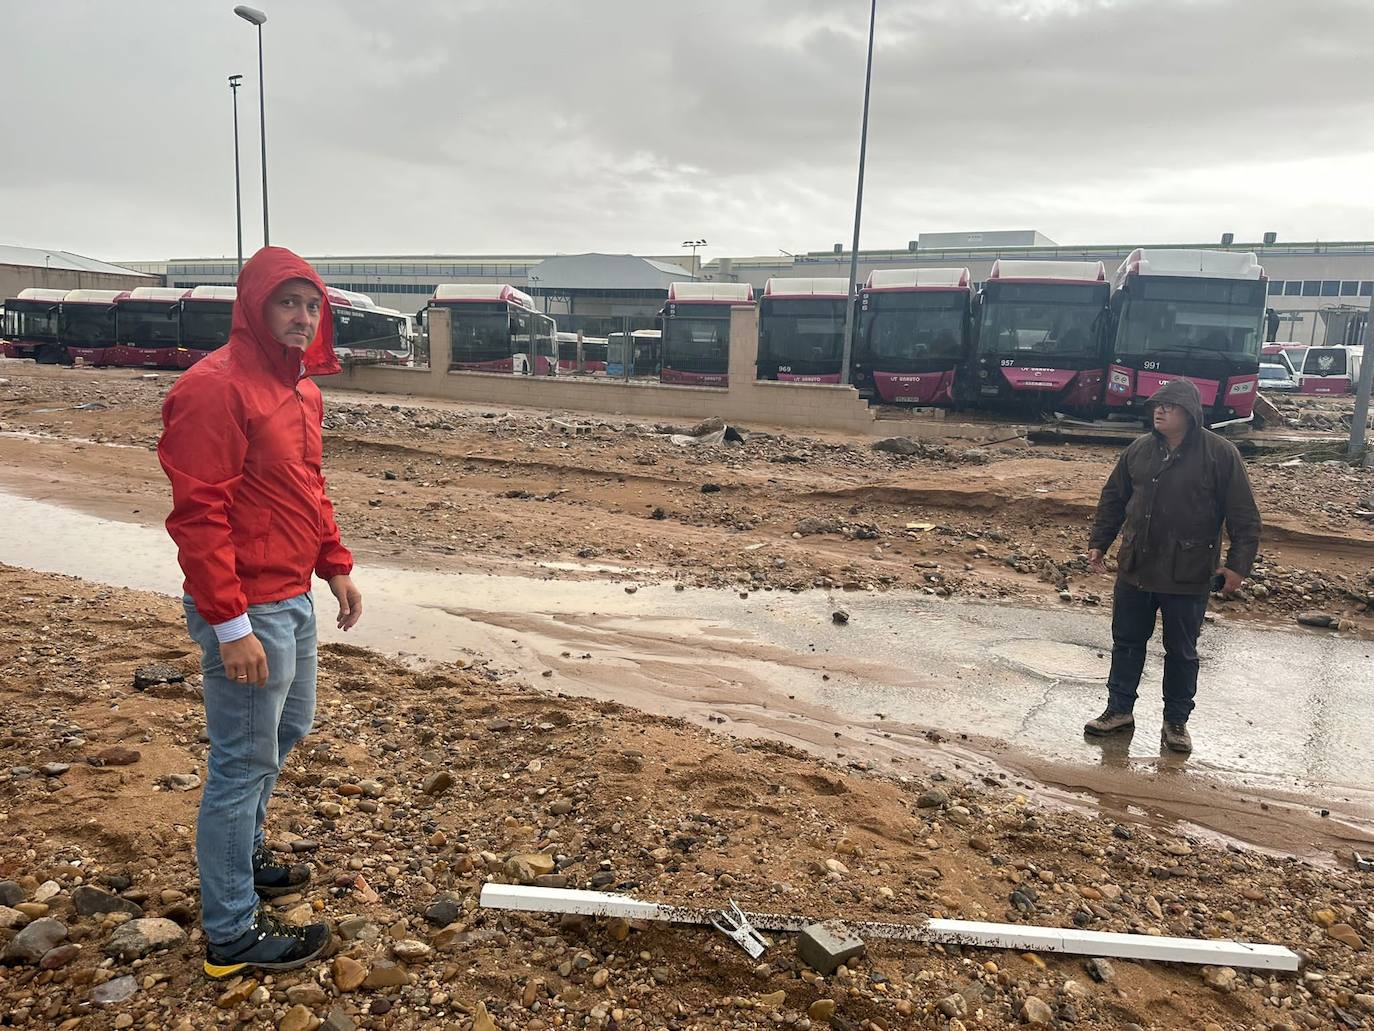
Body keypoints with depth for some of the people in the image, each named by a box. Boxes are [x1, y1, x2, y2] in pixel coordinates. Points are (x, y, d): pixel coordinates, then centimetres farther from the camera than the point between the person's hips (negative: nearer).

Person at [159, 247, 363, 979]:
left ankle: (240, 858, 44)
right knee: (244, 762, 1)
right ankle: (231, 935, 17)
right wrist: (230, 625, -23)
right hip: (248, 610, -9)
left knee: (285, 732, 23)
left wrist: (335, 566, 15)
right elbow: (197, 516, -22)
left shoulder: (300, 386, 11)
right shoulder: (214, 387, -18)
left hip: (296, 597, 10)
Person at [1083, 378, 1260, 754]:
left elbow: (1244, 516, -9)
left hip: (1188, 578, -4)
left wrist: (1238, 564, -13)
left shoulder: (1220, 453, -10)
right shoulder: (1139, 449, 3)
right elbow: (1113, 498, 12)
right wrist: (1099, 542, 10)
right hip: (1135, 569, 4)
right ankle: (1119, 710, 28)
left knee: (1181, 652, 11)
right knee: (1127, 643, 13)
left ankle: (1176, 722, 26)